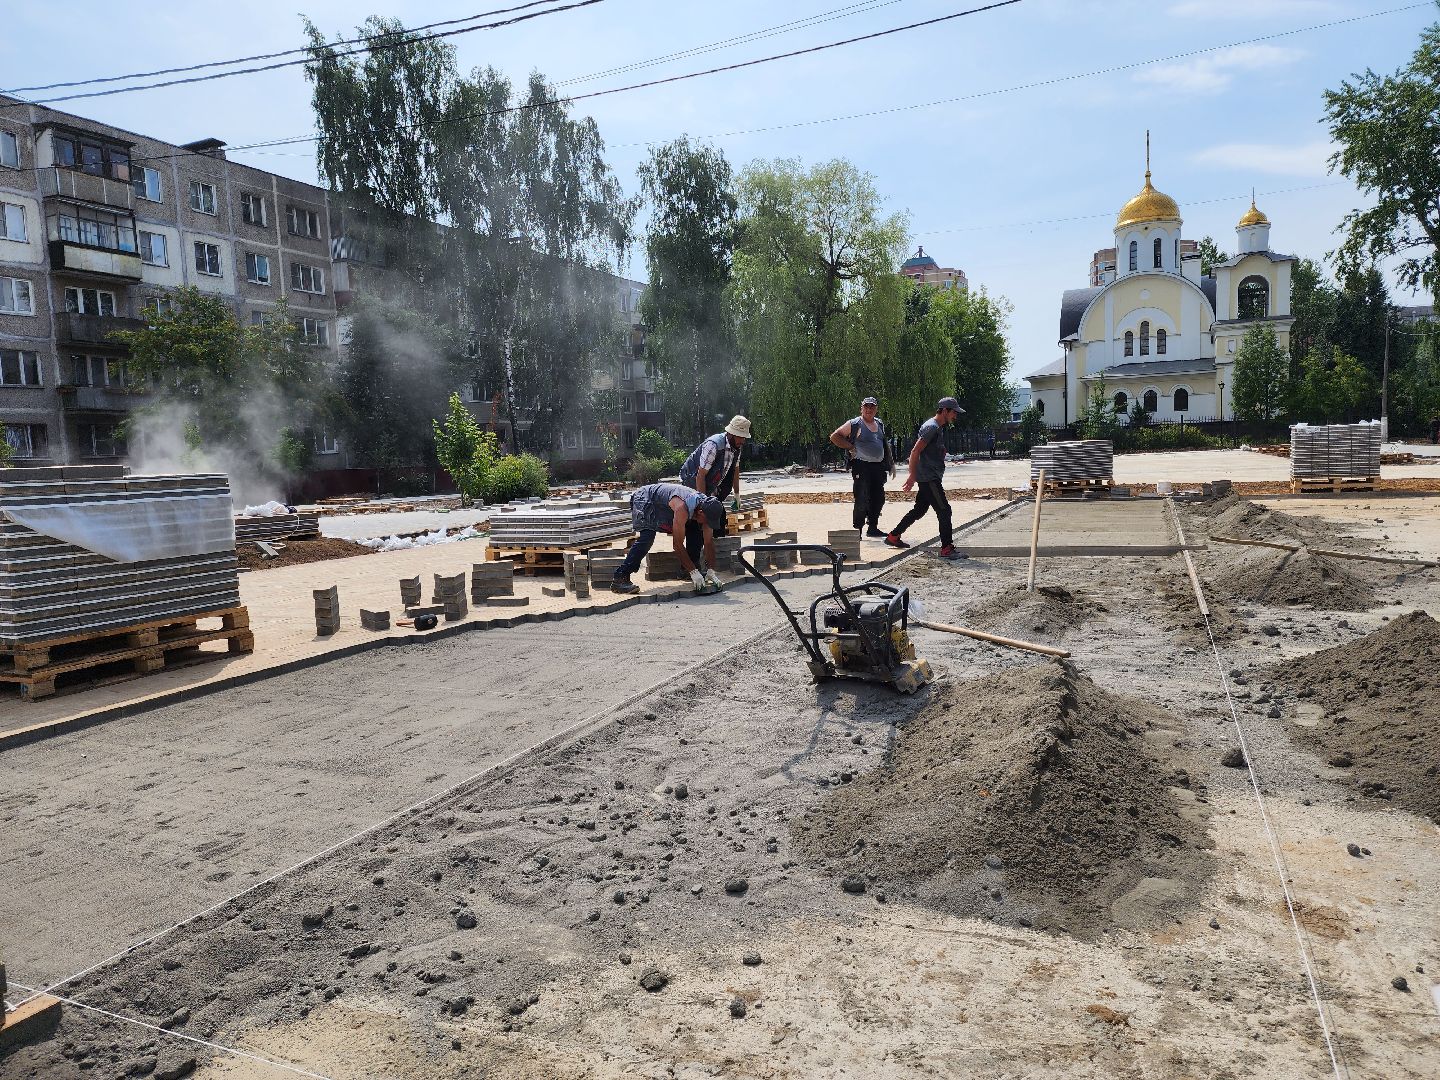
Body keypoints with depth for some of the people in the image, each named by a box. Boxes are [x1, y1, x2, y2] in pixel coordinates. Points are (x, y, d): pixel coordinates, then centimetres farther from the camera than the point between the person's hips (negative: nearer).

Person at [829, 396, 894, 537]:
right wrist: (850, 448, -9)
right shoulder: (854, 424, -5)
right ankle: (857, 530, 0)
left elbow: (885, 444, 27)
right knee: (862, 500, -8)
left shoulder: (880, 424, 15)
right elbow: (834, 436, -5)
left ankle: (873, 528, 21)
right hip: (862, 467, -7)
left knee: (878, 499, 9)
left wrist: (891, 463, 21)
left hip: (879, 467, 7)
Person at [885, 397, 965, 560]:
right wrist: (912, 476, -18)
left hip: (930, 478, 10)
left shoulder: (939, 428, 18)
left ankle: (893, 536, 23)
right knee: (944, 511, -9)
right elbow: (915, 451, -18)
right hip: (929, 478, -10)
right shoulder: (931, 427, -14)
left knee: (919, 510, 15)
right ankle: (947, 549, -6)